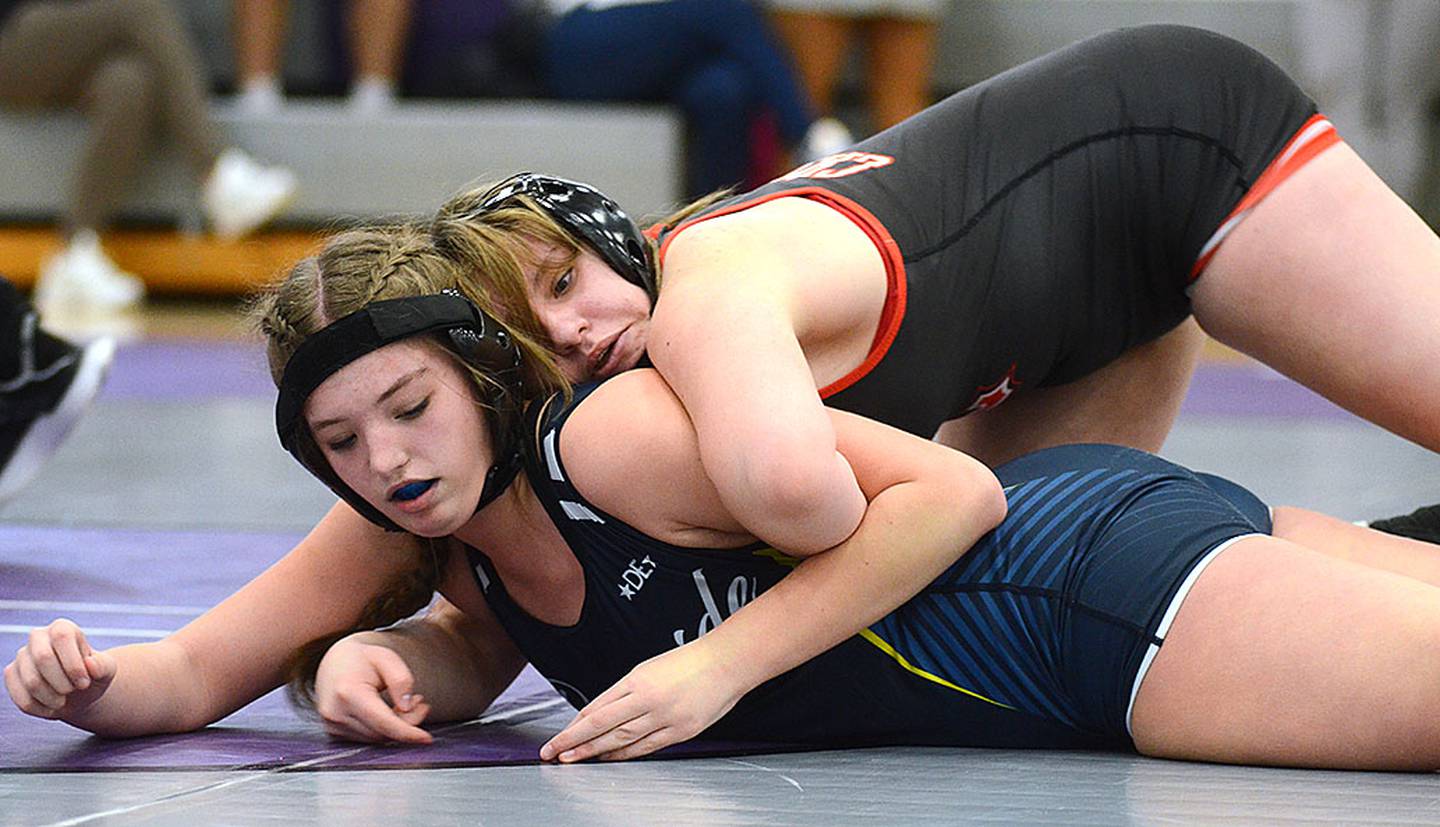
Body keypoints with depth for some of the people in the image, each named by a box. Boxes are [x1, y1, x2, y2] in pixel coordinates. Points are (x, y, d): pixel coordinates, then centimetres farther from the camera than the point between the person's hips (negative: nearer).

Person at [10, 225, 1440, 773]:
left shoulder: (612, 435, -24)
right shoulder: (419, 523, 1)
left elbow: (952, 494, -23)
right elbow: (198, 673, 11)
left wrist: (721, 664, -25)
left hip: (1101, 573, -8)